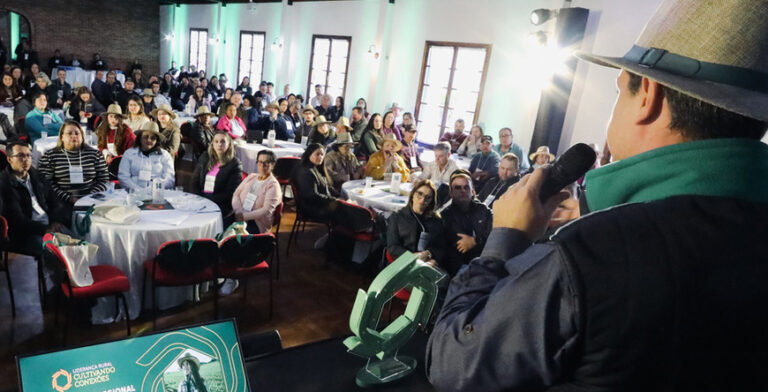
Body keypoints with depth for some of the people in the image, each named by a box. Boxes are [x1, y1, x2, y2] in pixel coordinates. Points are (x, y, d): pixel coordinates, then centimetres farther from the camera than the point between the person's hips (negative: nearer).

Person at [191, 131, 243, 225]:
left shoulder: (235, 164, -2)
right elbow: (195, 181, 15)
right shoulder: (205, 157, 14)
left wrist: (208, 200, -13)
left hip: (221, 205, -4)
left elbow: (231, 193, -6)